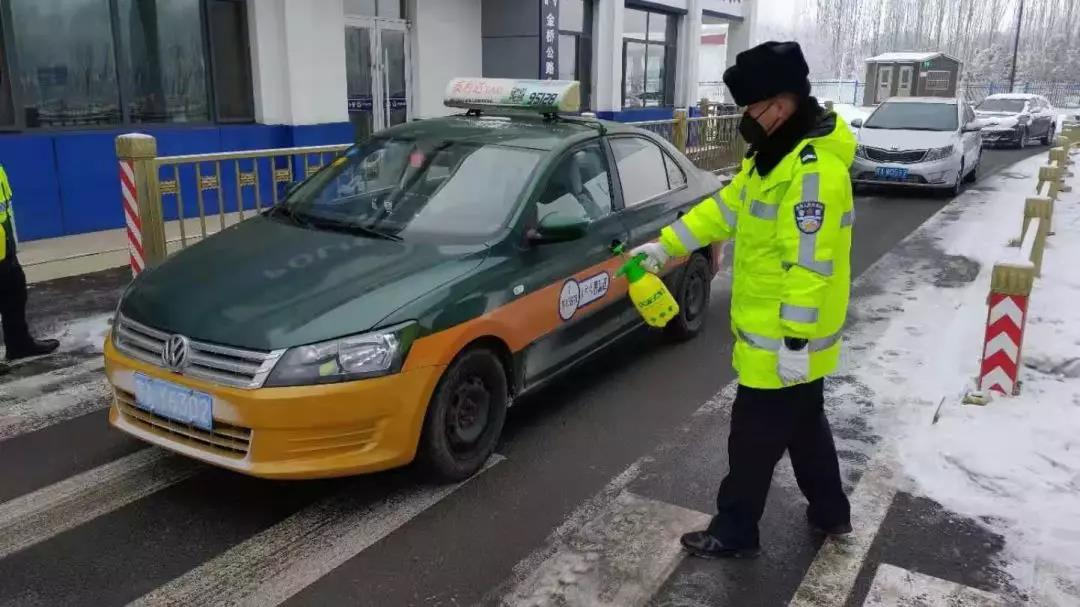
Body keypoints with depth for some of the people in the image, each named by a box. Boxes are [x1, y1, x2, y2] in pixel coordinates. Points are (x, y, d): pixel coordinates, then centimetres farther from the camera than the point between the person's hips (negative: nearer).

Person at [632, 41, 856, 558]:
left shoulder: (815, 168, -25)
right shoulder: (779, 152, 8)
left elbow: (810, 264, -27)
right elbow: (727, 207, 14)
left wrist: (796, 340, -25)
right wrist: (665, 245, 10)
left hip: (783, 339, -10)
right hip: (779, 331, 10)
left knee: (755, 437, 4)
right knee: (804, 424, 23)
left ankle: (734, 533, 20)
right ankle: (830, 512, 40)